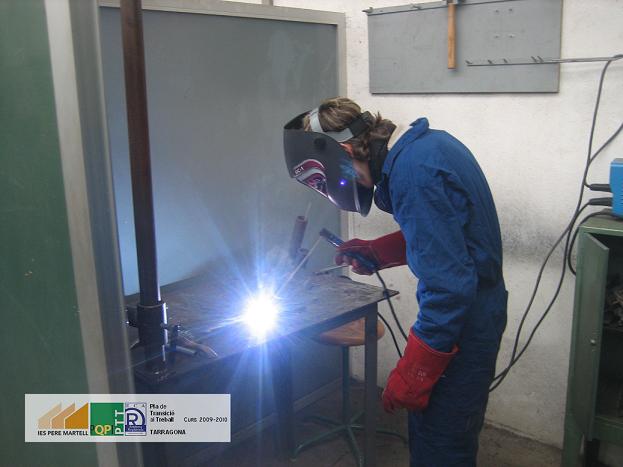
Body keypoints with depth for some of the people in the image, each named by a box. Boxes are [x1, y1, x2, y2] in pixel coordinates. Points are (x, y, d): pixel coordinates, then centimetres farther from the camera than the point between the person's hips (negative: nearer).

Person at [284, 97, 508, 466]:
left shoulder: (413, 173, -26)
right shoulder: (424, 143, 5)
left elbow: (449, 287, -27)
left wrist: (409, 378, -20)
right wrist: (376, 252, 8)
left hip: (462, 322, -10)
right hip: (473, 308, 10)